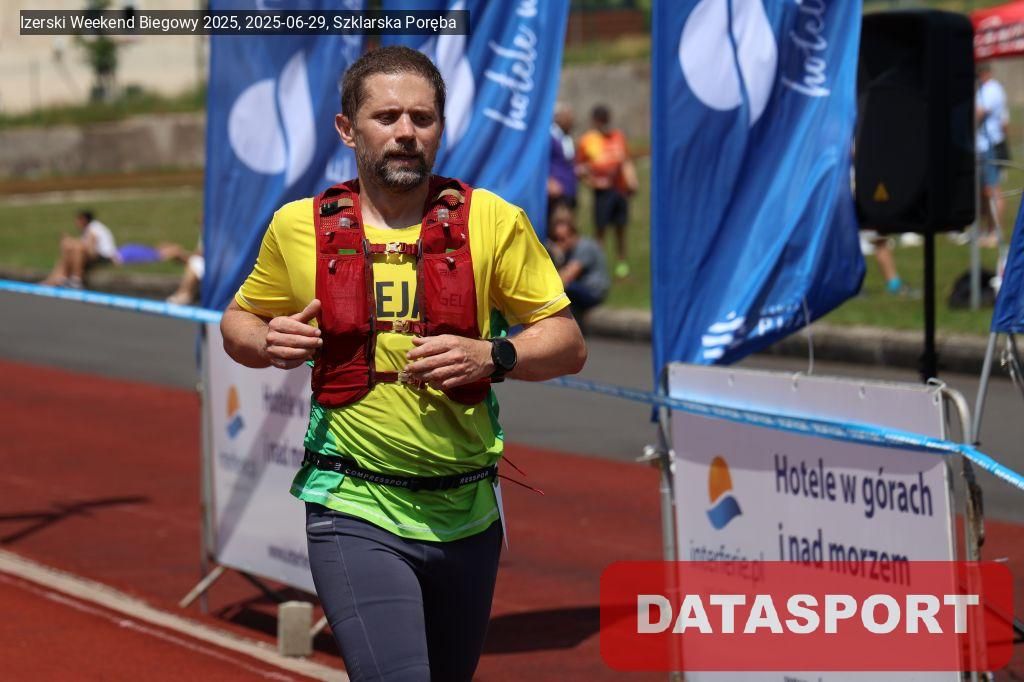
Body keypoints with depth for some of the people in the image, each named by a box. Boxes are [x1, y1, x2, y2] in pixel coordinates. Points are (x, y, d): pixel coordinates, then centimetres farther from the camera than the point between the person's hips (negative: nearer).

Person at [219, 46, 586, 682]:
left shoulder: (492, 220, 1)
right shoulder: (299, 226, 2)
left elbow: (568, 344, 3)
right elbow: (238, 320, 18)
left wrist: (492, 356, -17)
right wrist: (266, 343, -6)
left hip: (467, 515, 3)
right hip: (356, 514, -2)